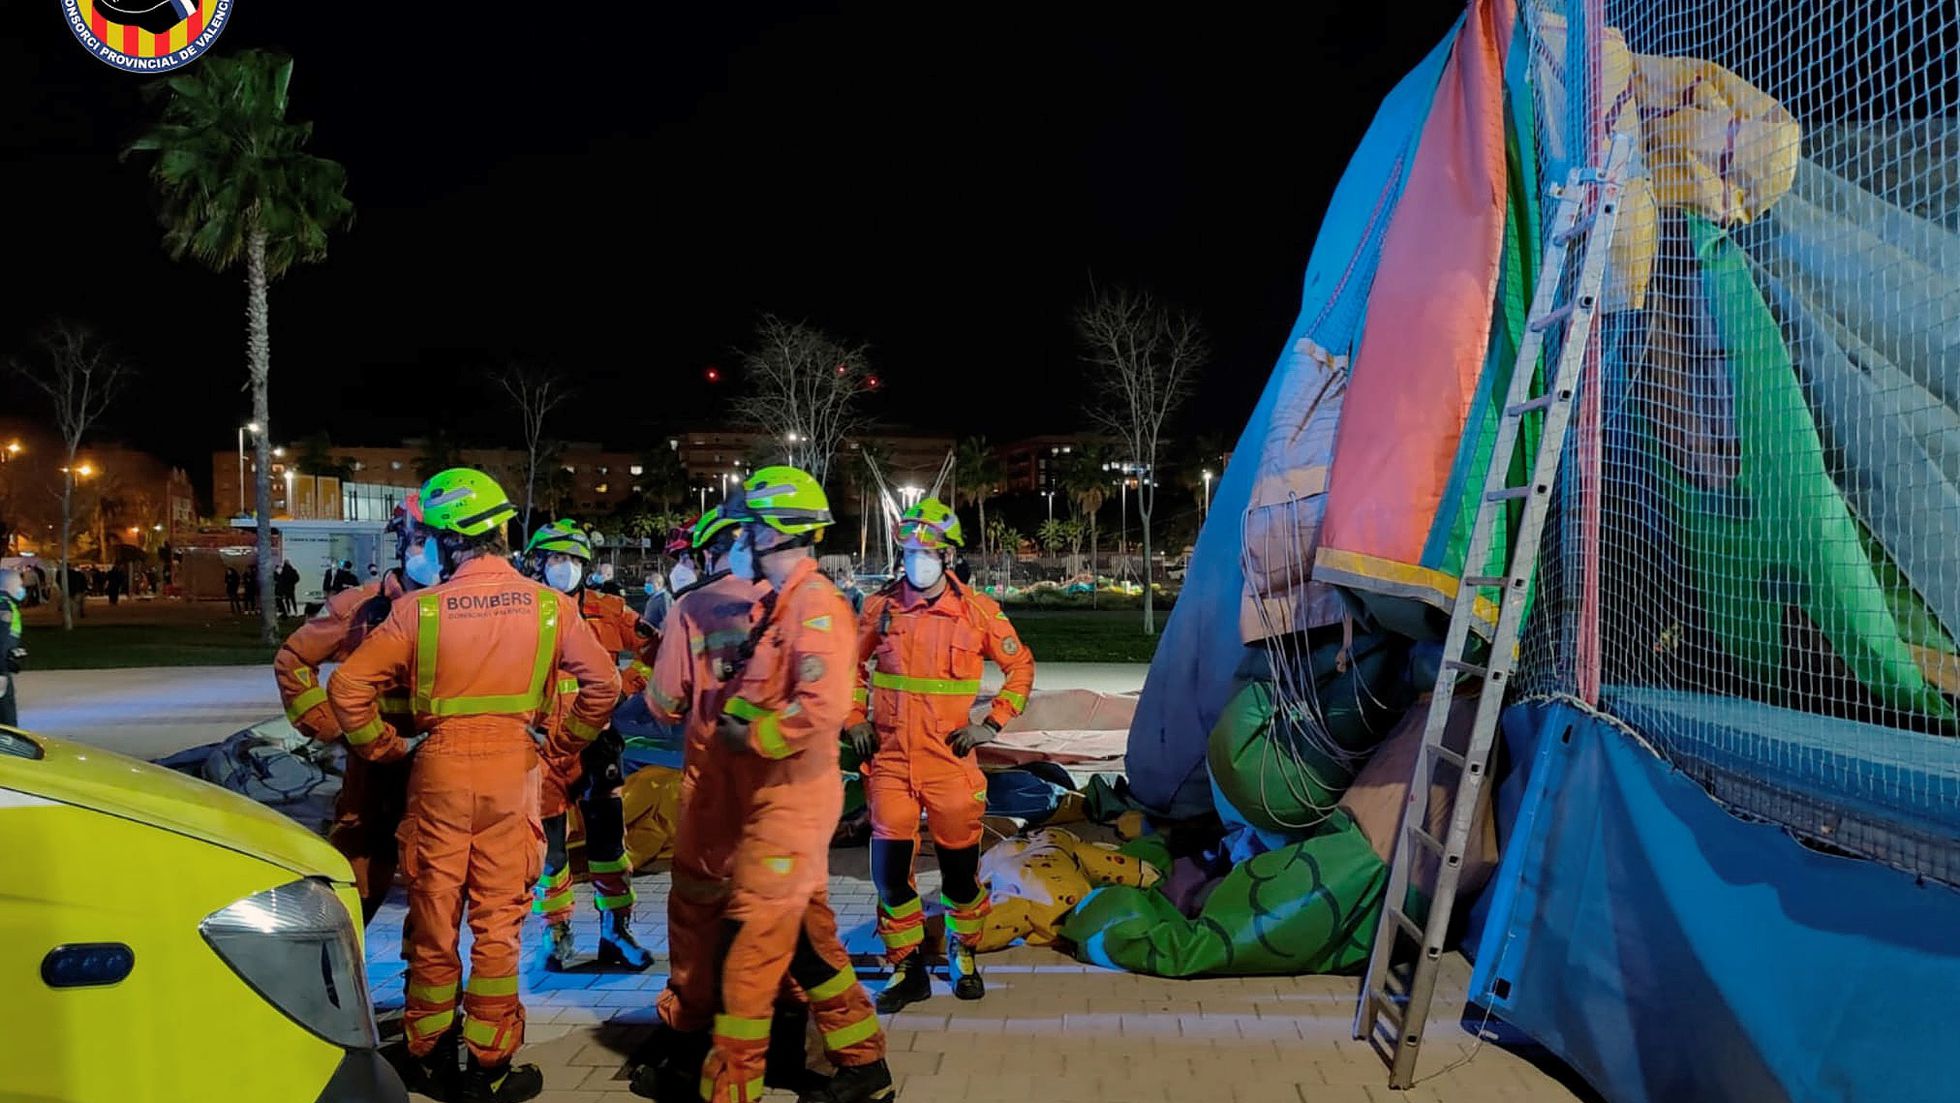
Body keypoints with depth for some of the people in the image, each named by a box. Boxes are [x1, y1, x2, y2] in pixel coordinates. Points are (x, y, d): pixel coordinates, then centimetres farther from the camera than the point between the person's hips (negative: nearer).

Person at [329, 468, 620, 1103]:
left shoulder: (420, 609, -8)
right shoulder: (547, 606, -4)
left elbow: (349, 686, -9)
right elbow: (603, 683, -3)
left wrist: (385, 748, 4)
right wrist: (562, 744, 7)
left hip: (438, 771, 0)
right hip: (513, 771, 1)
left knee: (433, 918, 13)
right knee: (498, 923, 8)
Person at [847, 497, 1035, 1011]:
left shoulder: (978, 611, -5)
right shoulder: (880, 606, 0)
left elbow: (1021, 666, 6)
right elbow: (850, 663, 16)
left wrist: (992, 724, -1)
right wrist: (854, 720, 6)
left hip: (950, 760, -1)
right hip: (889, 759, 1)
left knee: (960, 866, 9)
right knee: (889, 867, 0)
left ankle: (963, 957, 33)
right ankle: (908, 970, 18)